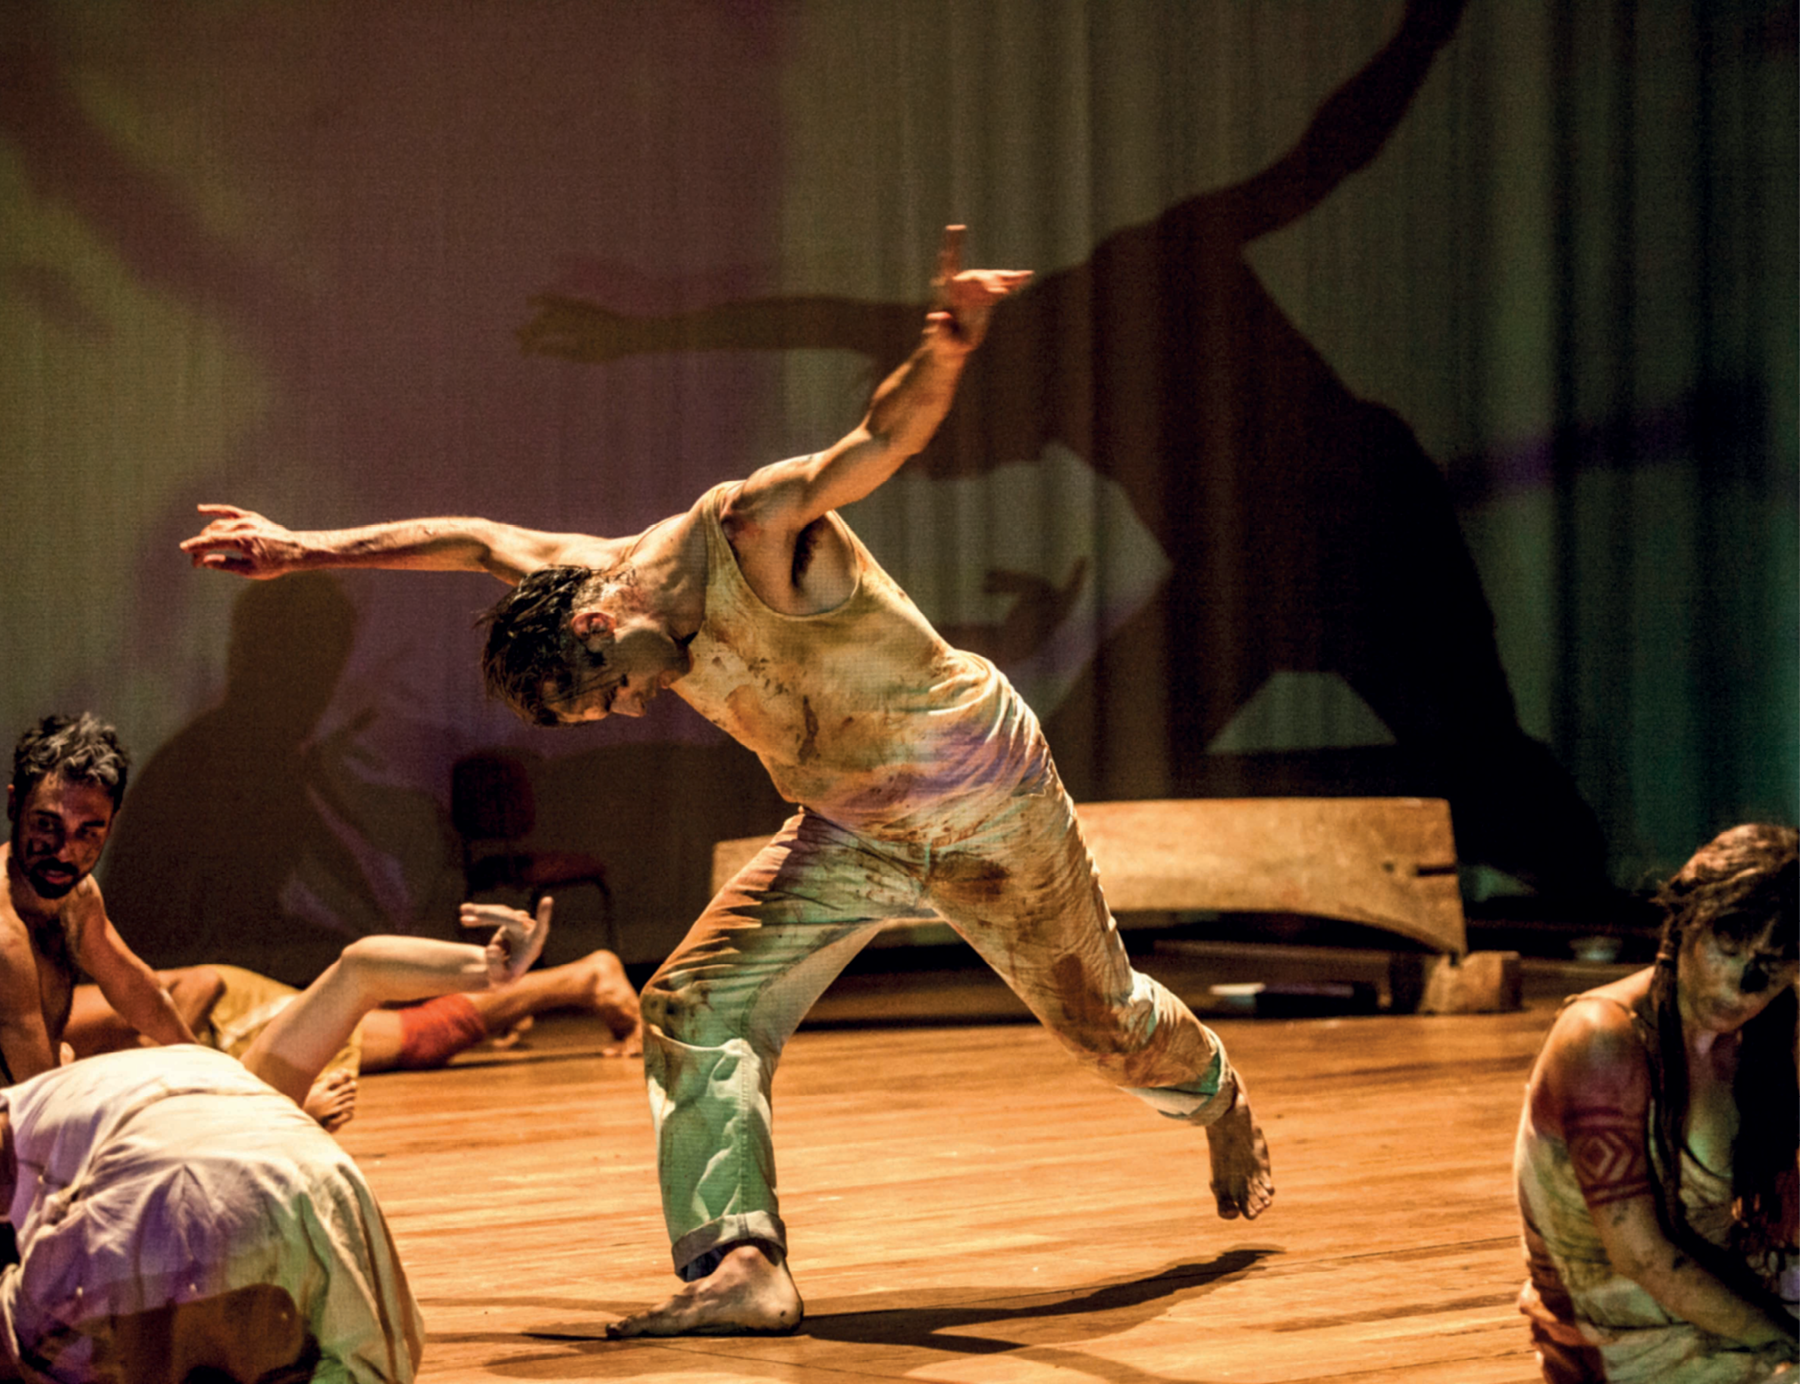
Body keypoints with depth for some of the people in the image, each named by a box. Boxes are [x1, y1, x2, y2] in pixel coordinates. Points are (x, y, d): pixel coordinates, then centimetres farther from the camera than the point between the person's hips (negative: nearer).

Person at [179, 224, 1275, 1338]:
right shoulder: (598, 569, -9)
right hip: (847, 835, 6)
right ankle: (744, 1267, -18)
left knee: (1104, 1021, 14)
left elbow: (884, 436, -47)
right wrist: (309, 549, 9)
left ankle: (1221, 1103, 47)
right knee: (694, 1015, -12)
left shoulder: (750, 535, -31)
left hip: (988, 808, -6)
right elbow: (479, 541, 8)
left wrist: (946, 355, -67)